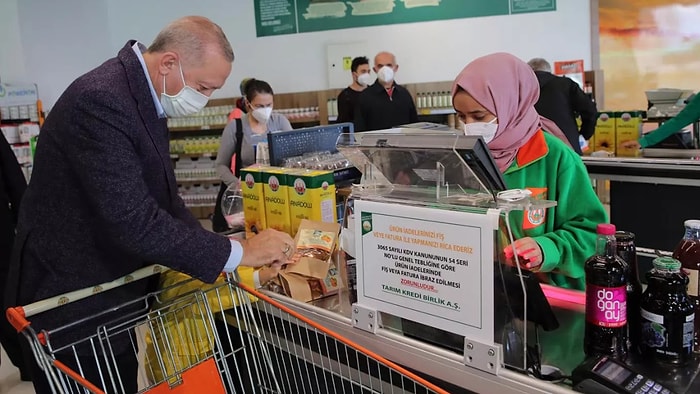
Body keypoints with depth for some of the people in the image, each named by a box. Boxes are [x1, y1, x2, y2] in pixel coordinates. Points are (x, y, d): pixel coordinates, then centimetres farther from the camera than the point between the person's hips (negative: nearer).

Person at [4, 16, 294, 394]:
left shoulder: (143, 94, 3)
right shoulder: (101, 100, -27)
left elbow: (159, 195, 6)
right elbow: (133, 221, -32)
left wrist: (217, 257, -5)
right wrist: (237, 252, -25)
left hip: (109, 296, 9)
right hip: (70, 305, -9)